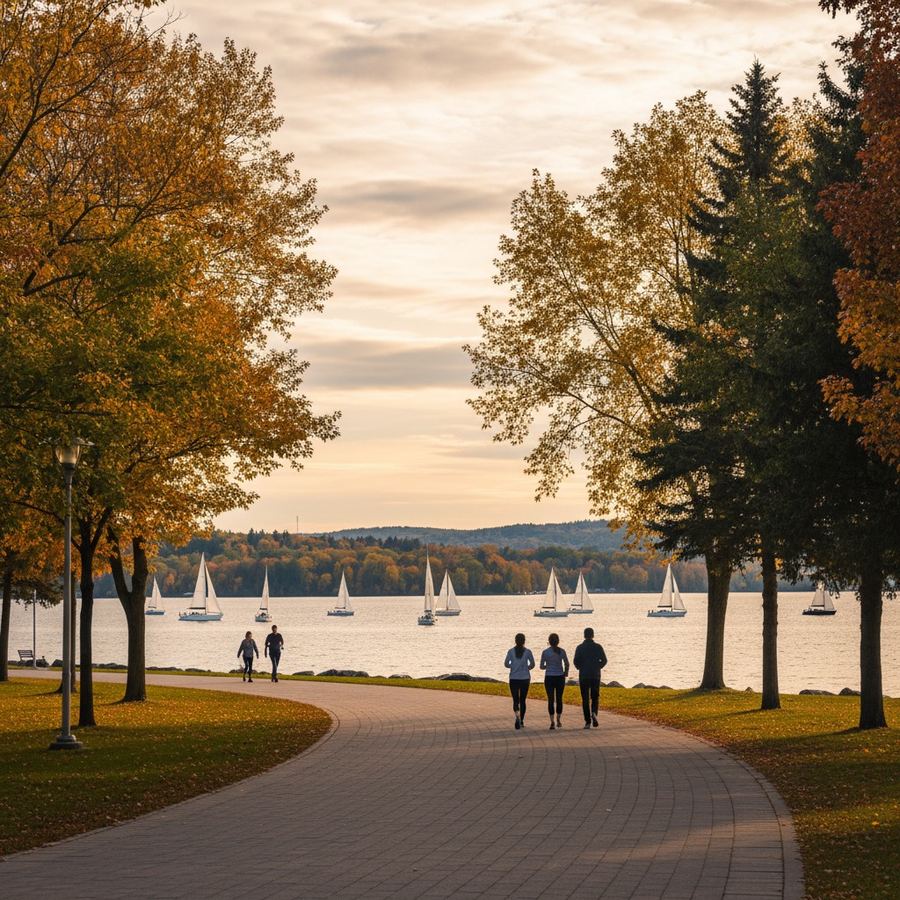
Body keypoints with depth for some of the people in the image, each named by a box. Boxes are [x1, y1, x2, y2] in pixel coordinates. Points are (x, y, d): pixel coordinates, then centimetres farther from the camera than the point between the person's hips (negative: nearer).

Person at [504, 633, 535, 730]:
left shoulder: (511, 651, -4)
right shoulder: (527, 651, -5)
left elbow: (506, 664, -3)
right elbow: (532, 664, -3)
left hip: (514, 679, -1)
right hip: (525, 679, 1)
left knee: (515, 700, 1)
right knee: (522, 700, 15)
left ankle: (518, 716, -27)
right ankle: (522, 721, 19)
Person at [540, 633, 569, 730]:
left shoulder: (545, 652, -5)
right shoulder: (562, 651, -3)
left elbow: (542, 666, 0)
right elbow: (567, 664, -2)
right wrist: (565, 673, 15)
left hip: (549, 678, -1)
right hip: (560, 677, 1)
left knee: (550, 700, 2)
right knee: (559, 699, 14)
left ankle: (552, 722, -6)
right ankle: (559, 720, 18)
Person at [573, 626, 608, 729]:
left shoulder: (580, 647, -2)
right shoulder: (598, 647, -1)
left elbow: (576, 661, -10)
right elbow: (604, 660, -6)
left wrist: (581, 668, 9)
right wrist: (597, 667, 11)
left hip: (583, 676, -1)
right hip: (595, 675, 1)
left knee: (585, 699, 6)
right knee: (595, 697, 12)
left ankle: (588, 721, 1)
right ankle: (594, 713, -16)